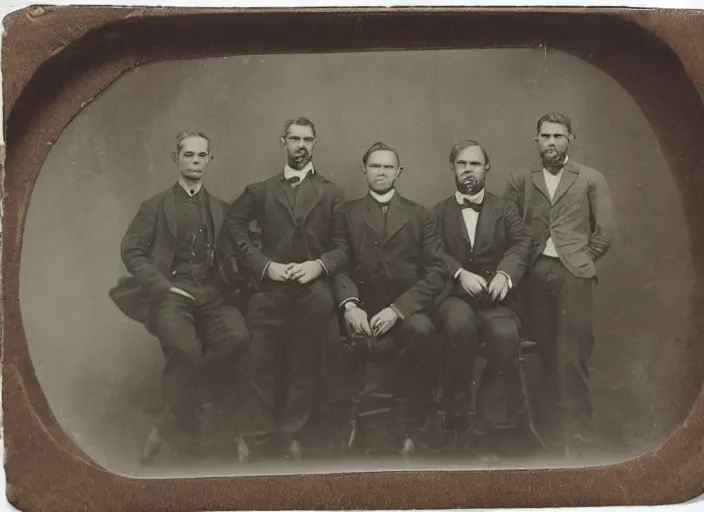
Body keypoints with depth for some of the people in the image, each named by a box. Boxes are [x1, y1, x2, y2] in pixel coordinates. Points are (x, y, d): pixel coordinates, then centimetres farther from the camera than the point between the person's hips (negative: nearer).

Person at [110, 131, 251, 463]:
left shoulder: (221, 209, 19)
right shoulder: (156, 205, 10)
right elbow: (131, 250, 2)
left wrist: (230, 280, -7)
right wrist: (163, 286, -10)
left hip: (211, 292, 3)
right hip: (171, 291, -3)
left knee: (238, 338, -26)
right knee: (185, 348, -34)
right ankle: (196, 403, -3)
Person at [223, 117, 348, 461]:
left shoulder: (331, 194, 11)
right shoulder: (261, 190, 13)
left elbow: (342, 246, 6)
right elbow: (234, 227, 3)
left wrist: (320, 265, -13)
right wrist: (264, 265, -8)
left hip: (313, 288, 0)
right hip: (270, 287, 0)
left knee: (304, 365, 0)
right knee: (262, 364, 1)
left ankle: (290, 434, 14)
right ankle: (255, 433, 16)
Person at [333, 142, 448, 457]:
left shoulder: (419, 216, 14)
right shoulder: (347, 214, 16)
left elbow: (436, 271, 3)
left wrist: (397, 309, -12)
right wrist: (349, 304, -17)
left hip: (407, 309, 0)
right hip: (362, 309, 0)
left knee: (423, 332, -34)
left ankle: (410, 427, -17)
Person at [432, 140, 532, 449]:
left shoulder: (505, 209, 18)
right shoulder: (438, 213, 17)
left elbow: (521, 244, 1)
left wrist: (505, 274, -20)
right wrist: (460, 273, -20)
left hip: (495, 297, 1)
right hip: (453, 295, -1)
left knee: (505, 334, -32)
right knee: (460, 324, -36)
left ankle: (493, 418, -14)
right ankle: (457, 415, -18)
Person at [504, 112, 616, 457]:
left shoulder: (591, 180, 8)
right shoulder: (520, 181, 12)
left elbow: (605, 231, 6)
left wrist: (583, 259, 4)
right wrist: (524, 259, 3)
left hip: (572, 273, -2)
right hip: (535, 272, 2)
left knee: (572, 355, -7)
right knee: (547, 352, 5)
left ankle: (575, 433, -1)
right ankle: (551, 427, 14)